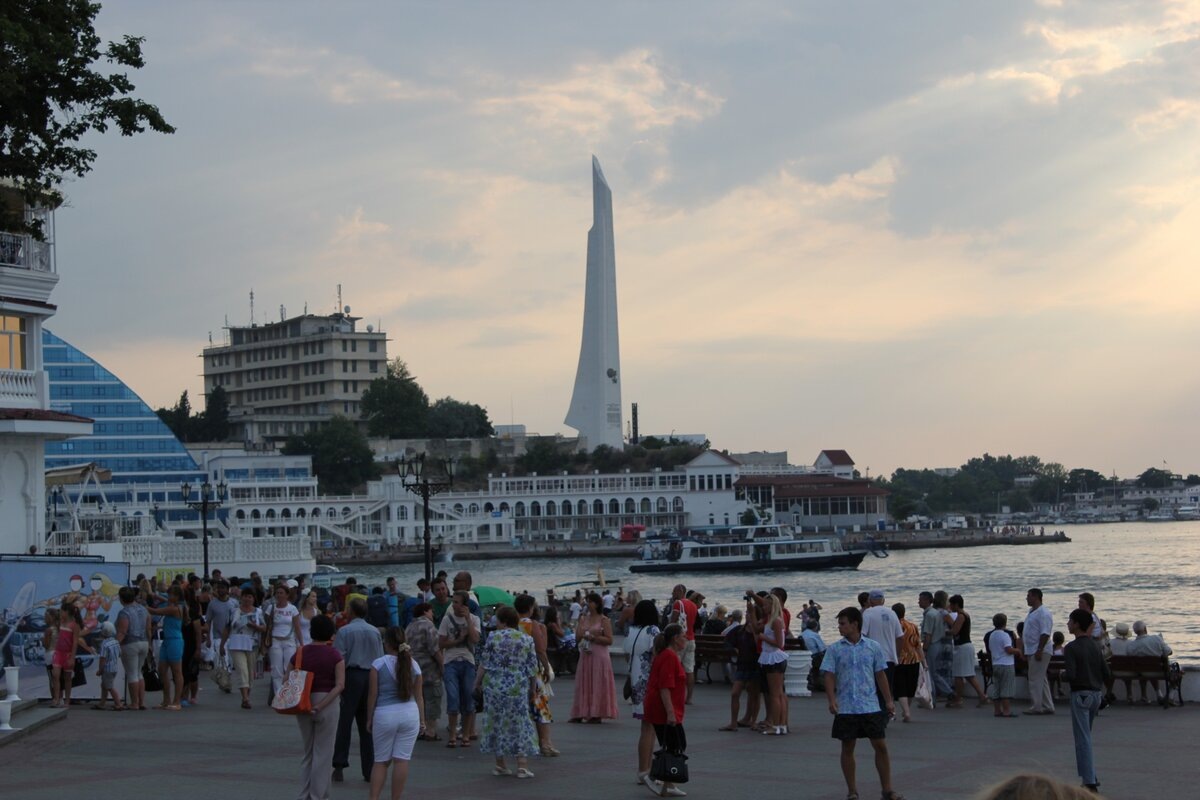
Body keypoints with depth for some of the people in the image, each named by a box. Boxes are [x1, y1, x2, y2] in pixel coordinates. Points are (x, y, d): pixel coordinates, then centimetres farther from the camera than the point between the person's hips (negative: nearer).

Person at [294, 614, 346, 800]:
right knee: (322, 753, 4)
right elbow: (340, 685, -17)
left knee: (308, 753, 18)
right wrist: (321, 706, -18)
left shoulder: (300, 653, 2)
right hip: (327, 705, -4)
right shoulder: (334, 656, -7)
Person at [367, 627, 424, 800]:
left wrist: (369, 718, 5)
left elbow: (372, 694, -4)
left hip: (384, 714, -2)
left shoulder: (378, 664, -6)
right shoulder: (413, 664, 4)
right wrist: (422, 719, 15)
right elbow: (418, 695, 8)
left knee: (380, 761, 9)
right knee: (402, 760, 3)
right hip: (410, 714, 2)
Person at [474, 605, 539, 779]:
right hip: (518, 688, 1)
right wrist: (533, 690, 12)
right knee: (519, 723, 6)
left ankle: (500, 764, 16)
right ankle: (522, 765, -2)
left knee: (496, 722, 11)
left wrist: (477, 683, 7)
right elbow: (533, 669, 2)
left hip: (494, 686, -1)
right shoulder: (527, 640, 1)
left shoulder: (493, 637, -4)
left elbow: (484, 665, -4)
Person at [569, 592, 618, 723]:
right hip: (585, 655, 5)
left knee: (598, 685, -2)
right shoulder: (583, 618, 11)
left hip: (599, 656, -5)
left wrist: (593, 637, -14)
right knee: (583, 684, 5)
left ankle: (597, 714, 2)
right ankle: (580, 714, 8)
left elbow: (609, 640, -10)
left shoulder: (604, 620, -4)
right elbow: (577, 636, 4)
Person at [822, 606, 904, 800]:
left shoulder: (873, 647, 3)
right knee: (848, 748, 6)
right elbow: (829, 676, -2)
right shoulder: (835, 649, 1)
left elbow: (880, 675, 8)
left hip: (871, 706, 0)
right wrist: (832, 700, -14)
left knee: (881, 746, 0)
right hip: (846, 709, 0)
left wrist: (889, 701, 7)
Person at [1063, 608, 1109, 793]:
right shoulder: (1095, 645, 7)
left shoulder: (1072, 648, -14)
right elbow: (1106, 673, 7)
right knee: (1085, 737, 21)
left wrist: (1063, 673, -1)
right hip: (1096, 693, 7)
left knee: (1083, 739, -5)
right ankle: (1091, 776, 24)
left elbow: (1071, 675, -22)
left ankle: (1090, 783, -8)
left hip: (1081, 695, -7)